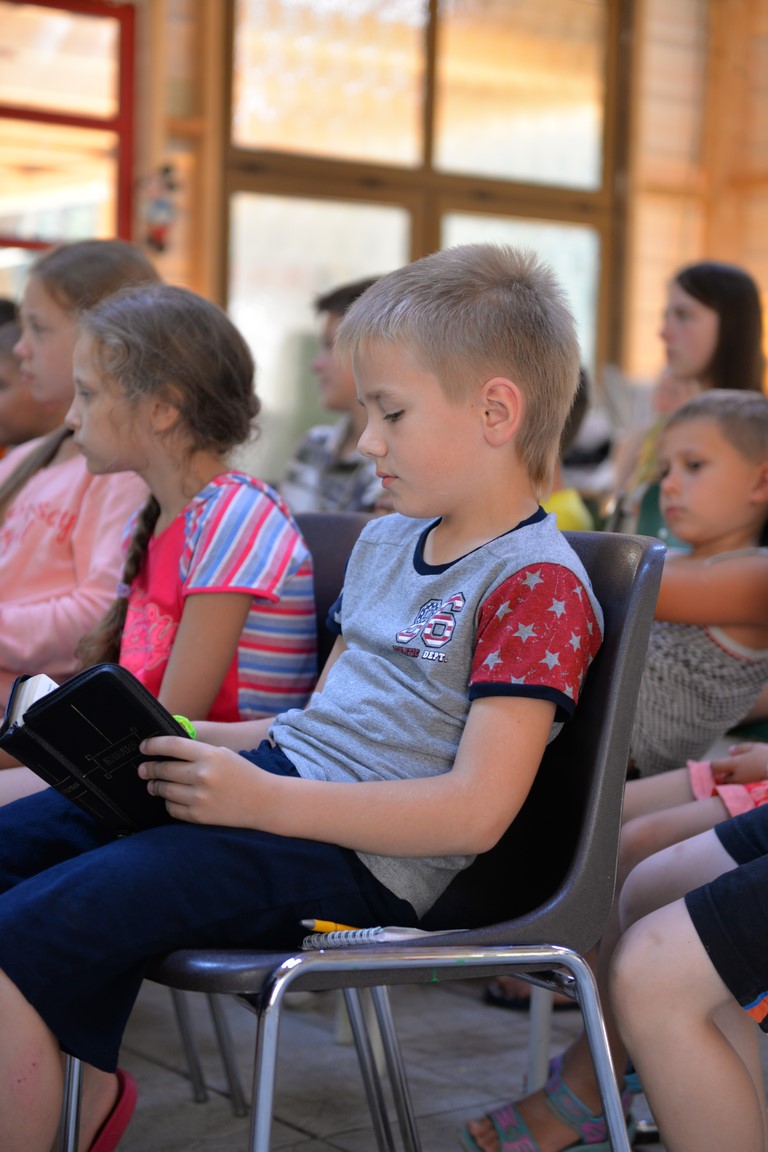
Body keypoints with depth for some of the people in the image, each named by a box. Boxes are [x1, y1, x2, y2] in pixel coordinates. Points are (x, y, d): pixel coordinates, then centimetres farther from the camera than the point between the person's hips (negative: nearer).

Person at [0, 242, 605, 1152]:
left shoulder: (538, 584, -12)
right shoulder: (384, 541, 17)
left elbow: (477, 810, -20)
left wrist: (265, 803, -25)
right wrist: (175, 738, 7)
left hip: (359, 858, -10)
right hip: (277, 773, 10)